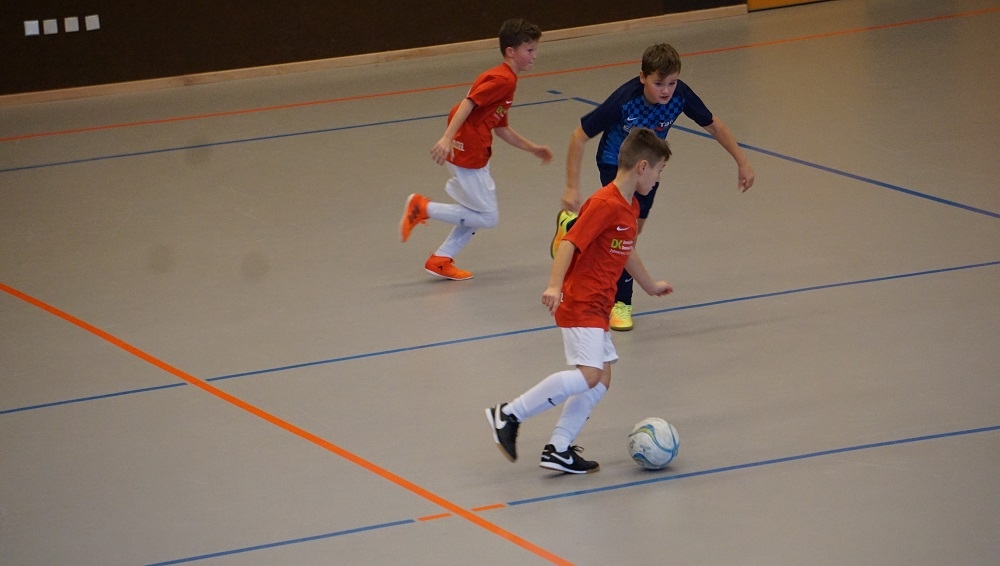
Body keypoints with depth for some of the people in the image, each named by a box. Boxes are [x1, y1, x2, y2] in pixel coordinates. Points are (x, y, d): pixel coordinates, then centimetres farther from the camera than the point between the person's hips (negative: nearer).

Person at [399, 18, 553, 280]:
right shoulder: (503, 80, -15)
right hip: (467, 156, -10)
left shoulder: (505, 80, 17)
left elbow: (501, 128, 22)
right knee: (487, 217, -2)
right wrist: (447, 138, -34)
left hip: (476, 155, 10)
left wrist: (532, 148, 25)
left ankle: (441, 259, 25)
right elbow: (468, 103, -25)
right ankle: (423, 207, -1)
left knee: (478, 214, 19)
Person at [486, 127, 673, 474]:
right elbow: (569, 243, -24)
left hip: (598, 307, 10)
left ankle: (559, 449, 6)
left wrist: (650, 286, 44)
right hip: (580, 304, -10)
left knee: (602, 378, 6)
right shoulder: (604, 205, -17)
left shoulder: (630, 207, 13)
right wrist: (554, 286, -37)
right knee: (588, 375, -20)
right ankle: (509, 415, -13)